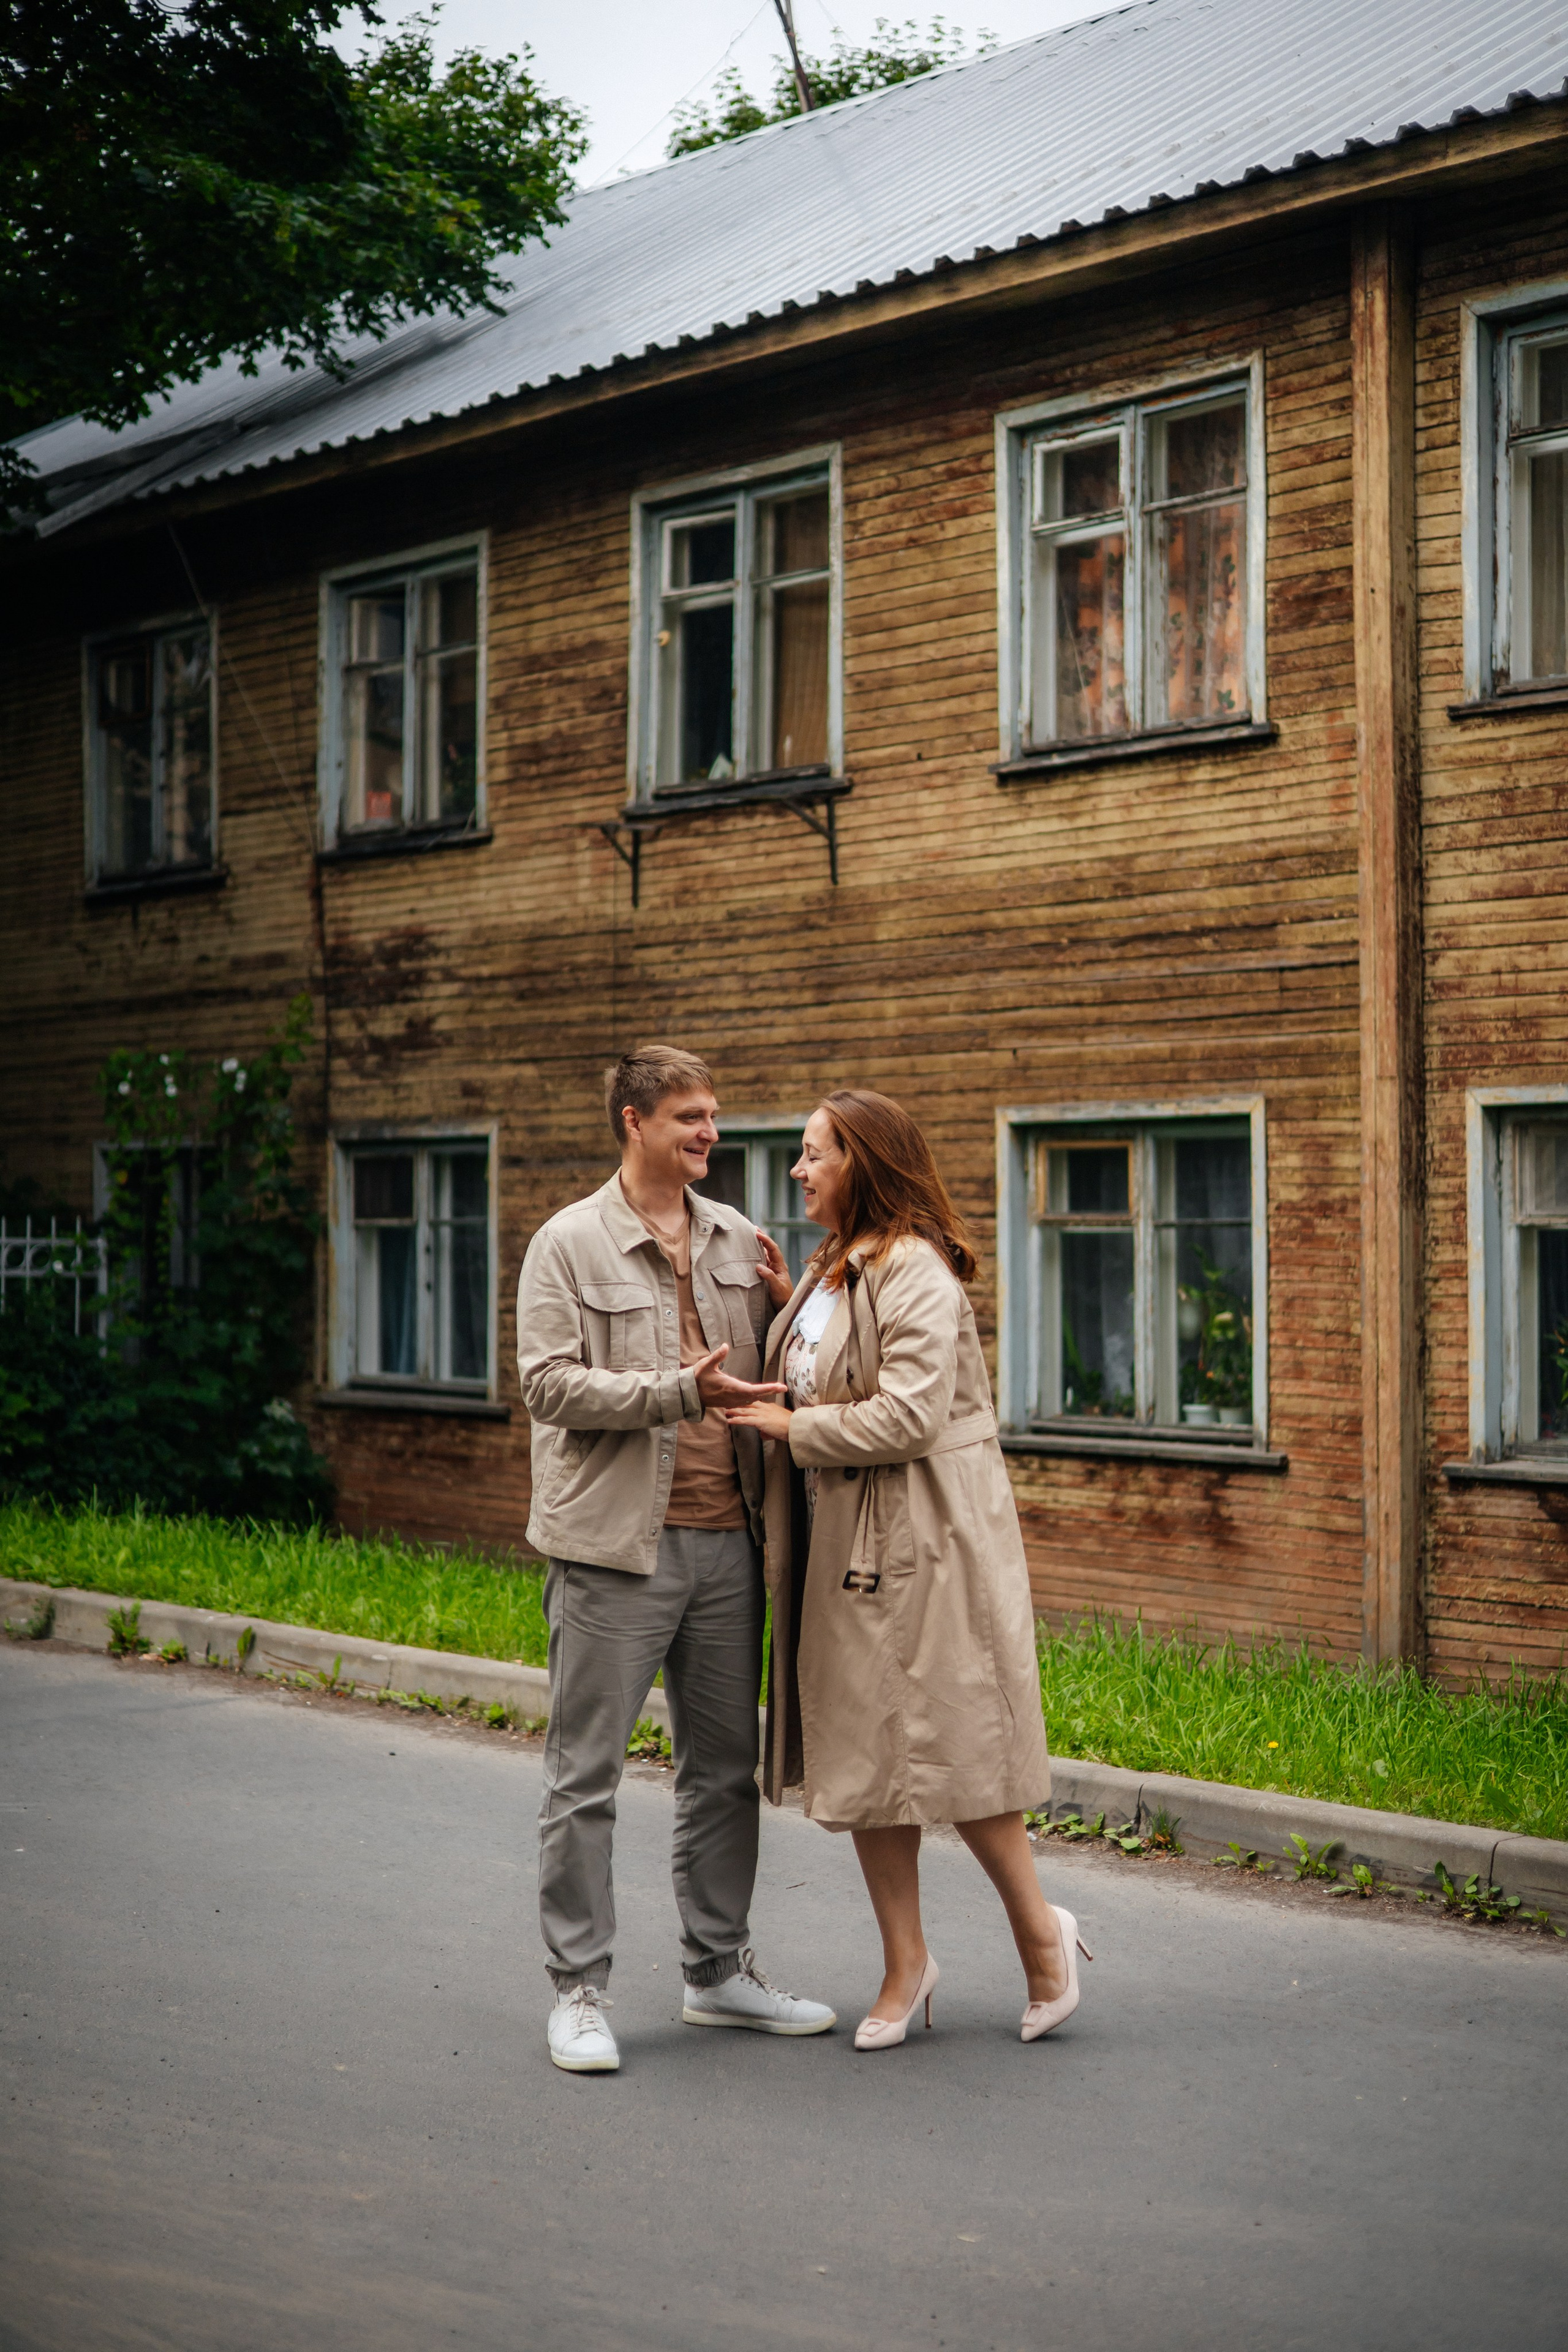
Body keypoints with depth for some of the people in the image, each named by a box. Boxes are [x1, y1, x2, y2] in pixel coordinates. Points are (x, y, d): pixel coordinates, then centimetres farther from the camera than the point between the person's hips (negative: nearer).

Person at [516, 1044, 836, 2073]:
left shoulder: (737, 1239, 11)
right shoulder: (571, 1244, -5)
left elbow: (772, 1372, 19)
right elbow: (547, 1383, -13)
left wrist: (790, 1304, -2)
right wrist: (678, 1392, -22)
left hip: (726, 1539, 6)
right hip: (617, 1543, -6)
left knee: (726, 1767, 13)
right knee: (586, 1775, 0)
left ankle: (720, 1971, 26)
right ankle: (580, 1993, 10)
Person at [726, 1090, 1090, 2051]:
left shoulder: (914, 1270, -16)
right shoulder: (833, 1269, 15)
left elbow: (908, 1415, -22)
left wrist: (793, 1427, -12)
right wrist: (789, 1306, 8)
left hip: (919, 1540, -9)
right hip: (843, 1541, 9)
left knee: (947, 1745, -2)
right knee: (862, 1752, 11)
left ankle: (1041, 1933, 17)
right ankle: (906, 1963, 21)